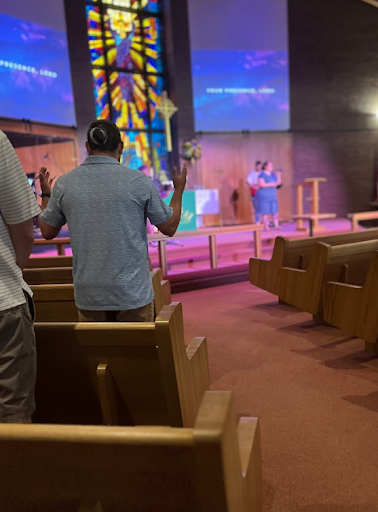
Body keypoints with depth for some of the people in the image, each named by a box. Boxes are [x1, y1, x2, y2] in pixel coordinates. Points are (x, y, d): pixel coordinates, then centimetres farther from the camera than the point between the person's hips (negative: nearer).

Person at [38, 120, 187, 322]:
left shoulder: (64, 184, -2)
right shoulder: (139, 181, -8)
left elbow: (47, 231, 10)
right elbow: (169, 227, 0)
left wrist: (45, 194, 26)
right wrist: (179, 189, 16)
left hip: (88, 295, 3)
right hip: (133, 292, -2)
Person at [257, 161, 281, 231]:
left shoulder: (272, 174, 11)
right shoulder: (262, 174, -11)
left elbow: (278, 183, 9)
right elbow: (261, 184, -22)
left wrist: (278, 175, -4)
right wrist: (270, 184, -22)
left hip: (272, 196, 7)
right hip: (264, 196, -7)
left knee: (275, 210, 1)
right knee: (265, 211, -5)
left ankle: (277, 226, 4)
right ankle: (266, 227, 0)